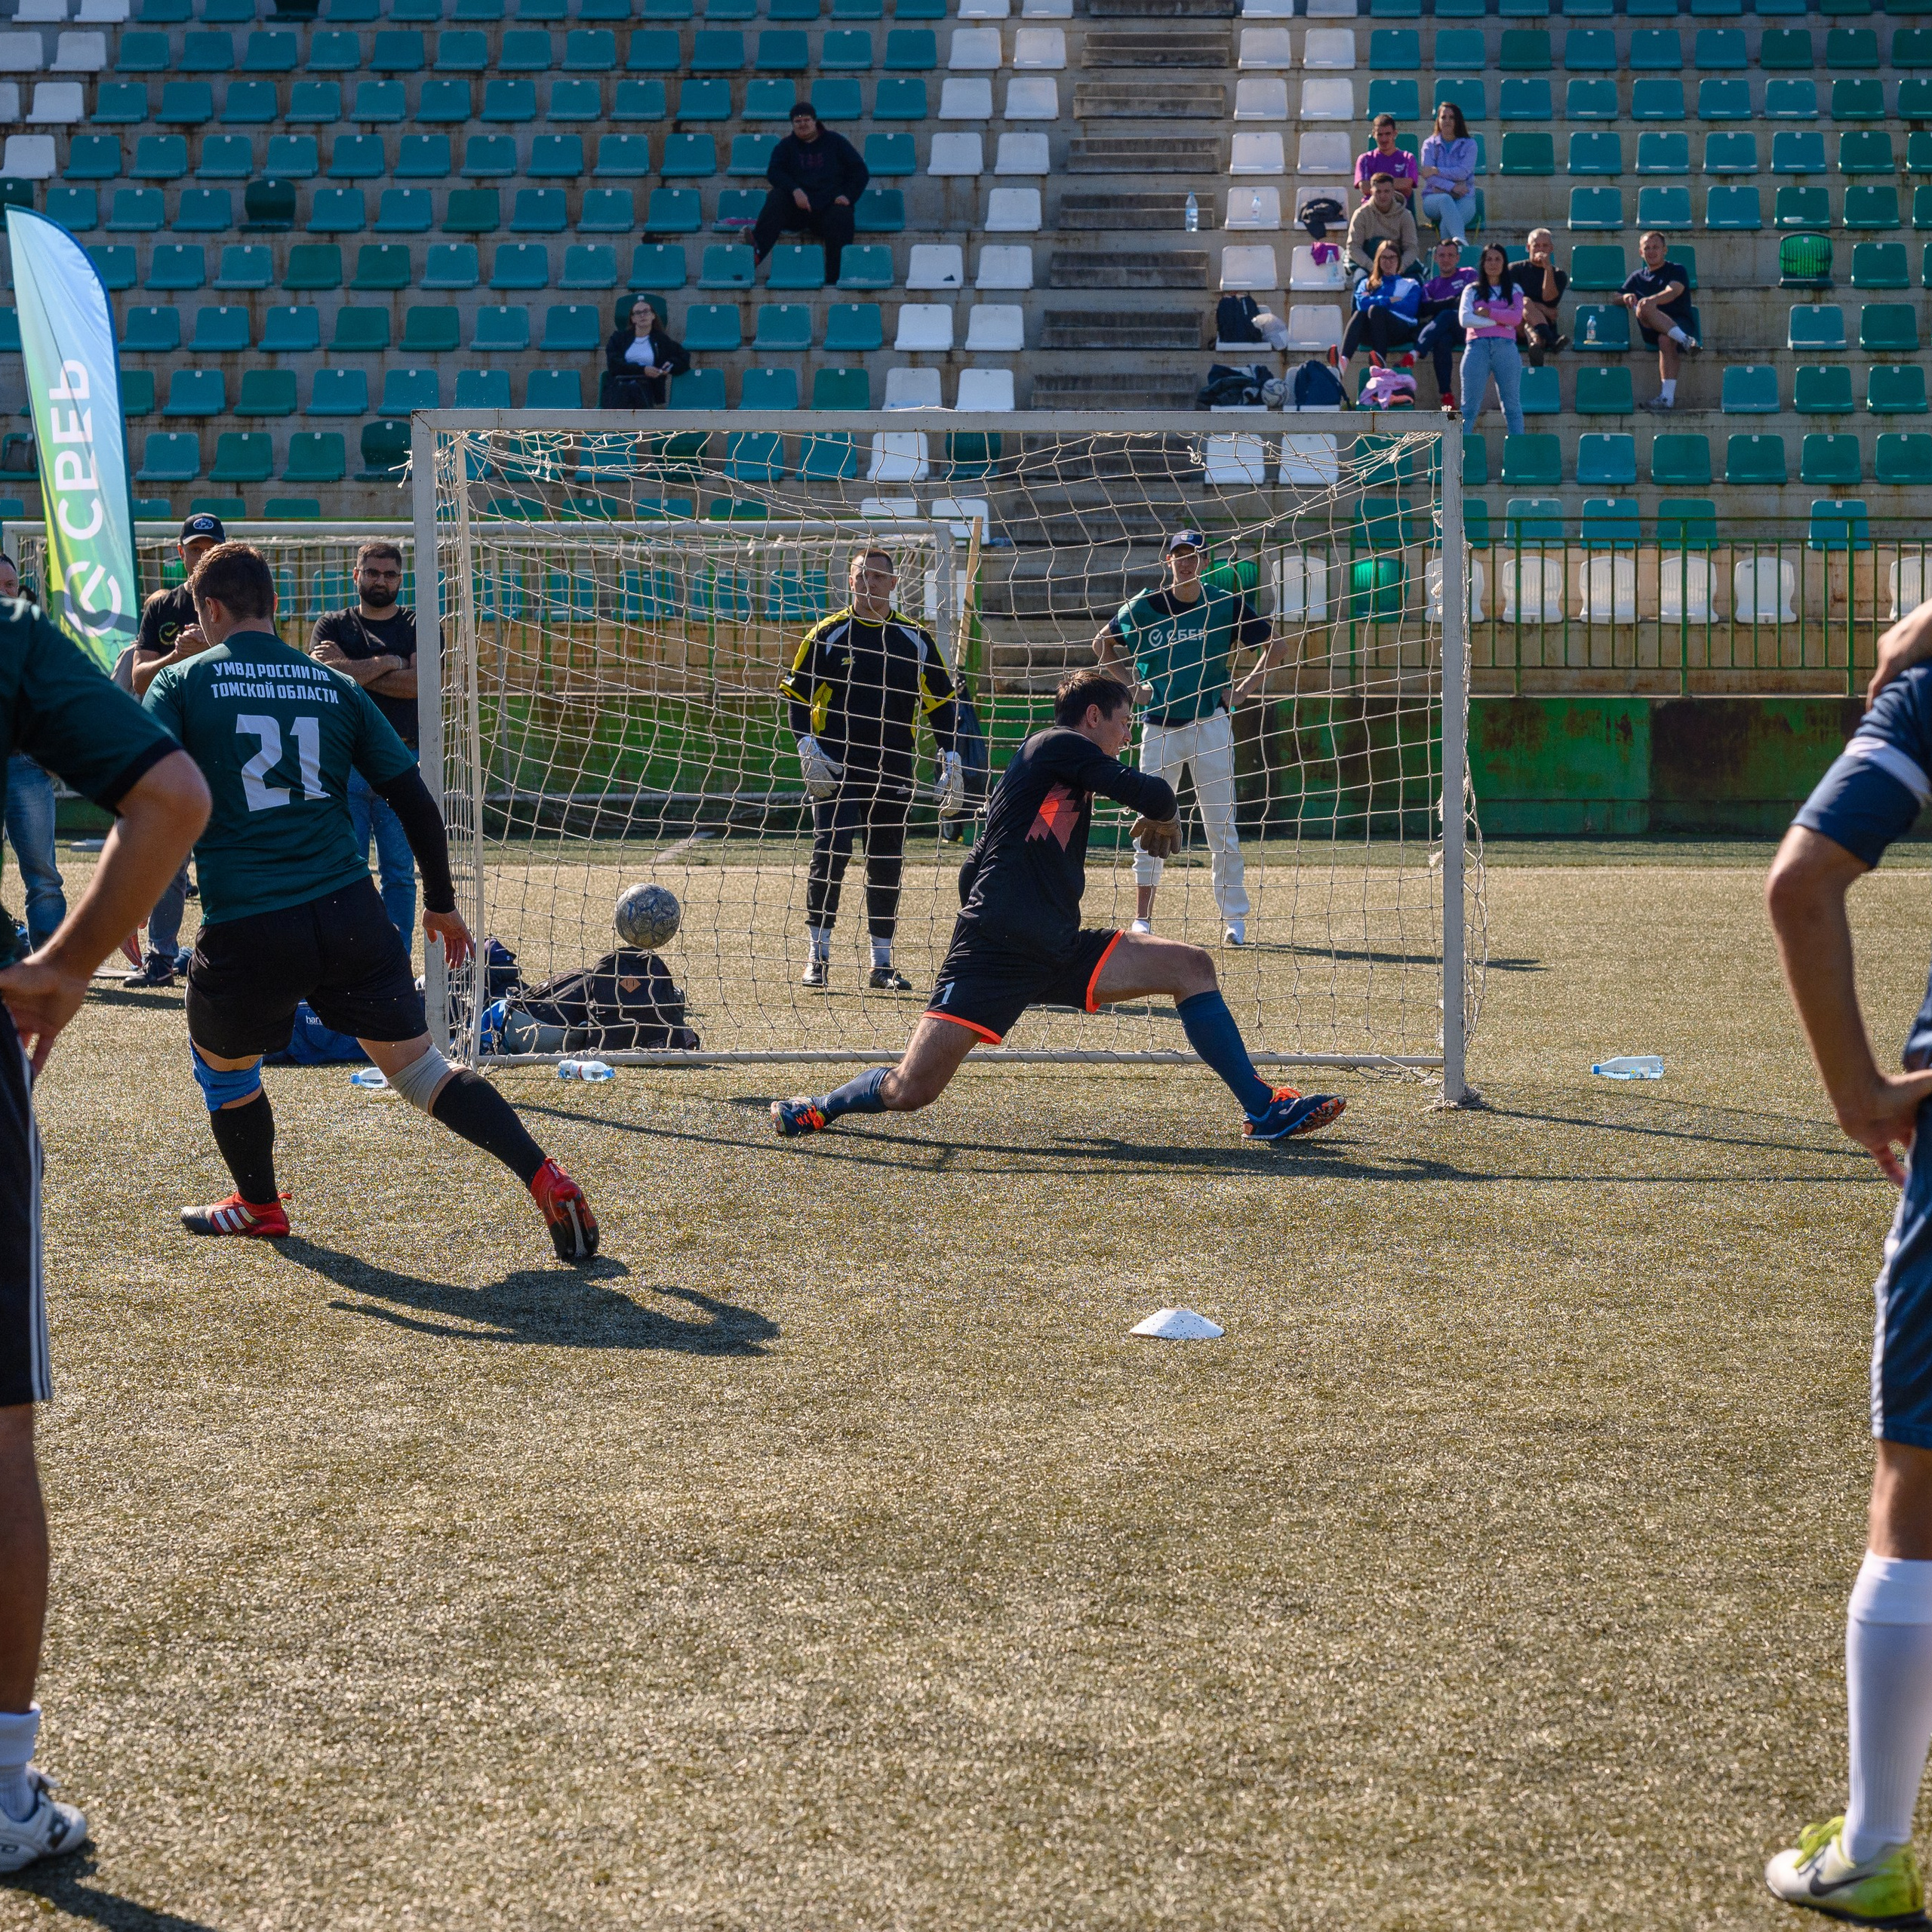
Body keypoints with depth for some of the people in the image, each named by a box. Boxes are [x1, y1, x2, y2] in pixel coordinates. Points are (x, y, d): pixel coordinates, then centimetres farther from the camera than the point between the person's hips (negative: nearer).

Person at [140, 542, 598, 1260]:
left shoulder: (182, 683, 3)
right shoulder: (333, 686, 12)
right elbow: (415, 800, 12)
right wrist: (441, 903, 23)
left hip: (245, 928, -3)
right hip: (350, 915, 3)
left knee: (220, 1064, 25)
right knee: (420, 1069, 9)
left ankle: (259, 1205, 42)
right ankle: (546, 1180, -5)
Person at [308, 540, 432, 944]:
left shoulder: (418, 625, 10)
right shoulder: (332, 624, 11)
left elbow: (419, 682, -8)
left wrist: (351, 669, -6)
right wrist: (386, 663, -6)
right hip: (344, 762, 0)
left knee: (400, 872, 2)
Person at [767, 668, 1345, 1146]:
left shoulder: (1073, 796, 23)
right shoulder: (1056, 744, -2)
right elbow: (1149, 792, -9)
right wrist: (1161, 818, 13)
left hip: (1059, 953, 9)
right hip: (994, 953, -9)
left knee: (1191, 966, -3)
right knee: (909, 1092, -12)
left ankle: (1263, 1109, -1)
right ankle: (825, 1107, 18)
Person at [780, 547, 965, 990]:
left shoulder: (916, 639, 8)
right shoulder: (828, 635, 1)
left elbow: (942, 704, 13)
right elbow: (796, 696, 3)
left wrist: (951, 763, 5)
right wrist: (808, 751, -10)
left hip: (894, 772, 3)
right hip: (836, 768, -3)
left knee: (887, 865, 5)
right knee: (831, 853, -15)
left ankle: (882, 966, 13)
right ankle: (819, 957, -3)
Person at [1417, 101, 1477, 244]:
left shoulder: (1469, 145, 10)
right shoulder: (1430, 144, 11)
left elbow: (1463, 172, -7)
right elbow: (1428, 176, -3)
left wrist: (1436, 171, -11)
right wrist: (1452, 187, -15)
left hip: (1464, 199, 1)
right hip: (1434, 196, -1)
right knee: (1445, 200, -39)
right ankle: (1460, 240, -61)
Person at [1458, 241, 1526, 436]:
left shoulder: (1513, 290, 15)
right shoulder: (1472, 290, 14)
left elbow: (1516, 317, -2)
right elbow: (1464, 319, -2)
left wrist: (1487, 312, -6)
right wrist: (1500, 319, -3)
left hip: (1506, 347, 1)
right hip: (1478, 347, -1)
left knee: (1512, 404, -1)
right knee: (1469, 406, -4)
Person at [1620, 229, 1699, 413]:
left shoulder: (1677, 270, 14)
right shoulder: (1638, 278, 29)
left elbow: (1674, 291, -8)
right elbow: (1618, 299, 19)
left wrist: (1652, 299, -29)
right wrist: (1626, 298, -8)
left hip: (1678, 322, -3)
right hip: (1651, 330, 3)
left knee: (1666, 339, -39)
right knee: (1643, 309, -32)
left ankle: (1667, 397, -50)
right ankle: (1684, 340, -47)